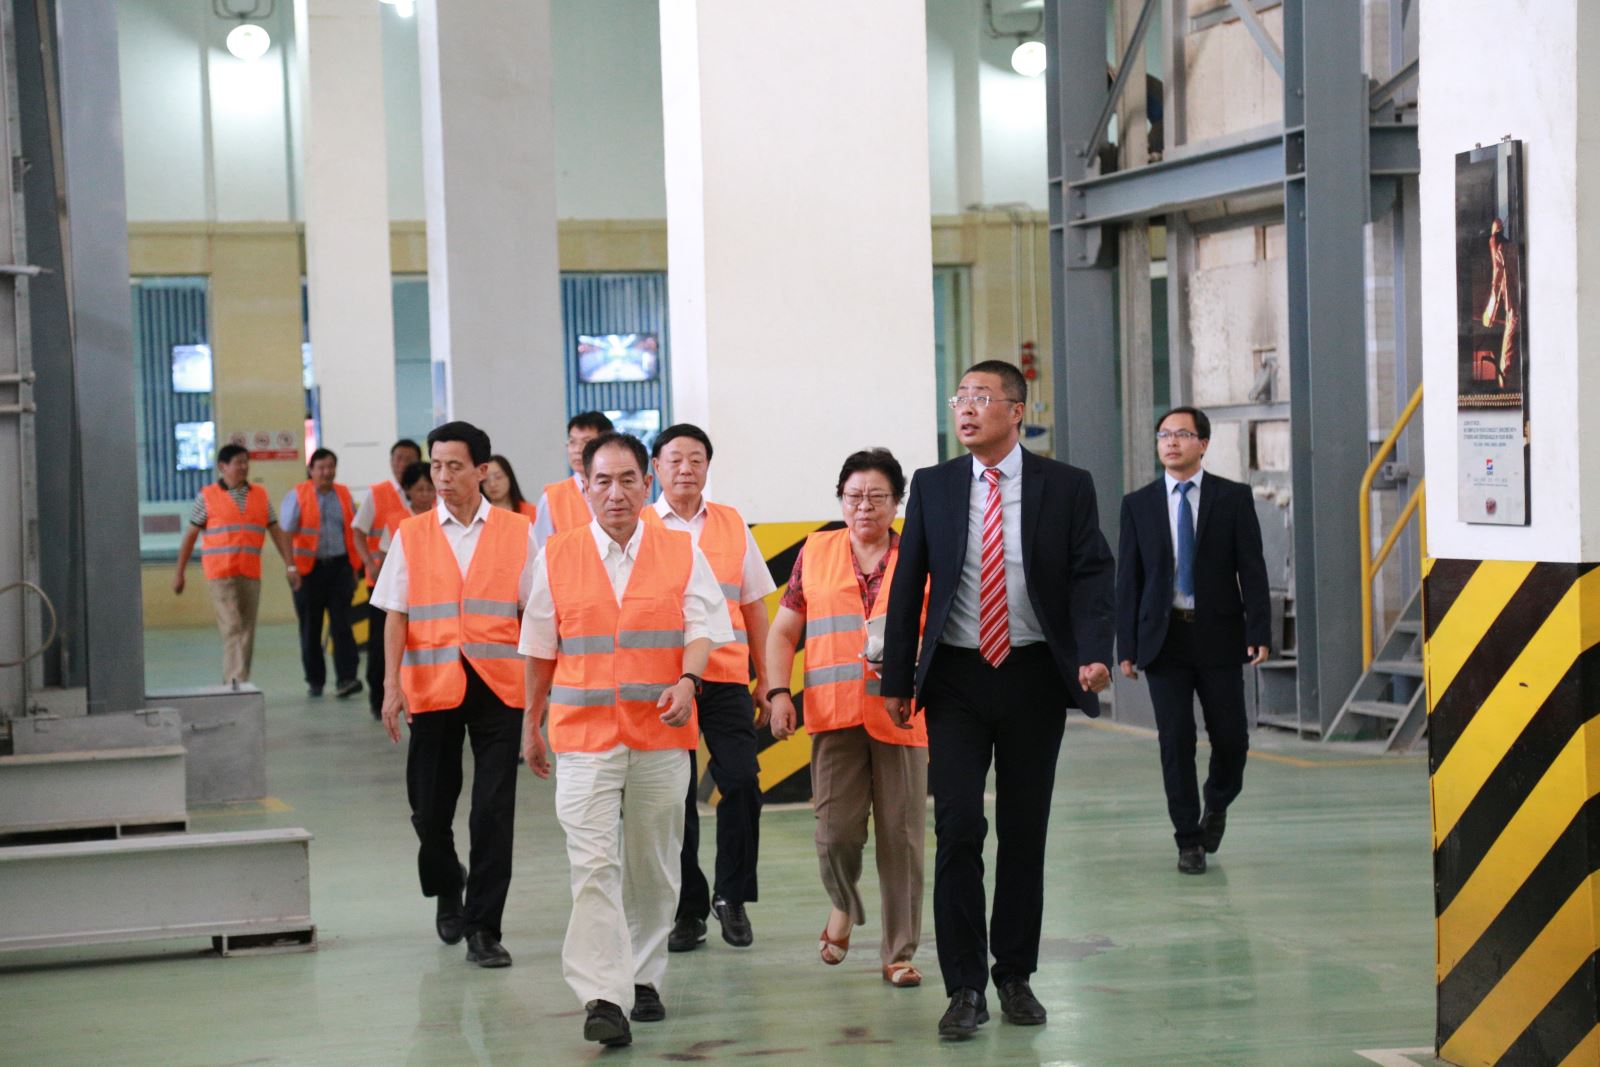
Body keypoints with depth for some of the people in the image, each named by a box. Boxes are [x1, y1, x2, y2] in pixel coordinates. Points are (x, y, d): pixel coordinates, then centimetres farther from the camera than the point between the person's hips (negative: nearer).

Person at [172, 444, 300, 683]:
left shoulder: (260, 495, 11)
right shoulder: (207, 497, 1)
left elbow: (277, 532, 10)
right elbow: (190, 536, 5)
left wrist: (291, 566, 2)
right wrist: (179, 573, 4)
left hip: (250, 574, 4)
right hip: (220, 574, -4)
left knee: (247, 632, 6)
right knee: (232, 628, -13)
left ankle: (230, 683, 16)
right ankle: (238, 684, -19)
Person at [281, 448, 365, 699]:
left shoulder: (344, 495, 10)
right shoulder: (297, 496, 1)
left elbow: (353, 533, 14)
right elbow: (287, 533, -4)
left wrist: (354, 568, 11)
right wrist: (291, 566, -13)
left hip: (339, 566, 1)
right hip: (309, 568, -1)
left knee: (341, 623, -9)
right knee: (310, 627, 6)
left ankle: (346, 678, -15)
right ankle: (315, 680, 16)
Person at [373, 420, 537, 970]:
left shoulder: (516, 532, 3)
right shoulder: (411, 535, 6)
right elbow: (397, 616, 5)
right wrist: (392, 685, -4)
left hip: (498, 687, -1)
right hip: (433, 687, 1)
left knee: (494, 811, -5)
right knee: (430, 807, 8)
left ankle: (483, 929, 4)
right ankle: (446, 888, 37)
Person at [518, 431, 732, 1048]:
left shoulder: (681, 553, 5)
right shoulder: (557, 557, 6)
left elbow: (701, 629, -1)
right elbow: (541, 650, 13)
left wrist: (687, 682, -20)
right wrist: (532, 725, 16)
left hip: (660, 732, 1)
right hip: (584, 732, -1)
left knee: (653, 865, 9)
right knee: (593, 864, -12)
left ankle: (644, 978, 25)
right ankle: (602, 998, -15)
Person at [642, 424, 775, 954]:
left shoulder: (732, 525, 9)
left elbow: (753, 607, 13)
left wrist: (765, 680, 11)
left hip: (725, 677, 1)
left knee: (742, 781, -10)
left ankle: (732, 897, 6)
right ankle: (688, 909, 15)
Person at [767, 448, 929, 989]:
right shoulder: (815, 553, 9)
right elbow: (783, 630, 13)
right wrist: (779, 692, 0)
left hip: (902, 717, -1)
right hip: (834, 717, 1)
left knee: (901, 837, 1)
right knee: (836, 830, -5)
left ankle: (899, 953, 11)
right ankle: (844, 906, 28)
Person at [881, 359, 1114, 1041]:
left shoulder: (1066, 487, 0)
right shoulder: (933, 486, 5)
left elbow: (1091, 576, -4)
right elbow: (908, 585, 7)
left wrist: (1094, 654, -20)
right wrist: (897, 679, 3)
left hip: (1033, 677, 0)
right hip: (956, 678, 0)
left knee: (1024, 831, 7)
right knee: (958, 829, -7)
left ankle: (1015, 977, 20)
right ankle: (965, 989, 0)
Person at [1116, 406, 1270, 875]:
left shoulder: (1234, 498, 3)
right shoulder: (1138, 503, 6)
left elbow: (1252, 569, 0)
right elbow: (1128, 579, 5)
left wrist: (1259, 631, -10)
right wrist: (1126, 646, -1)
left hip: (1218, 636, 0)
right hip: (1163, 637, 1)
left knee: (1231, 736, 1)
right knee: (1175, 739, -2)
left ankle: (1216, 804, 31)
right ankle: (1188, 840, 8)